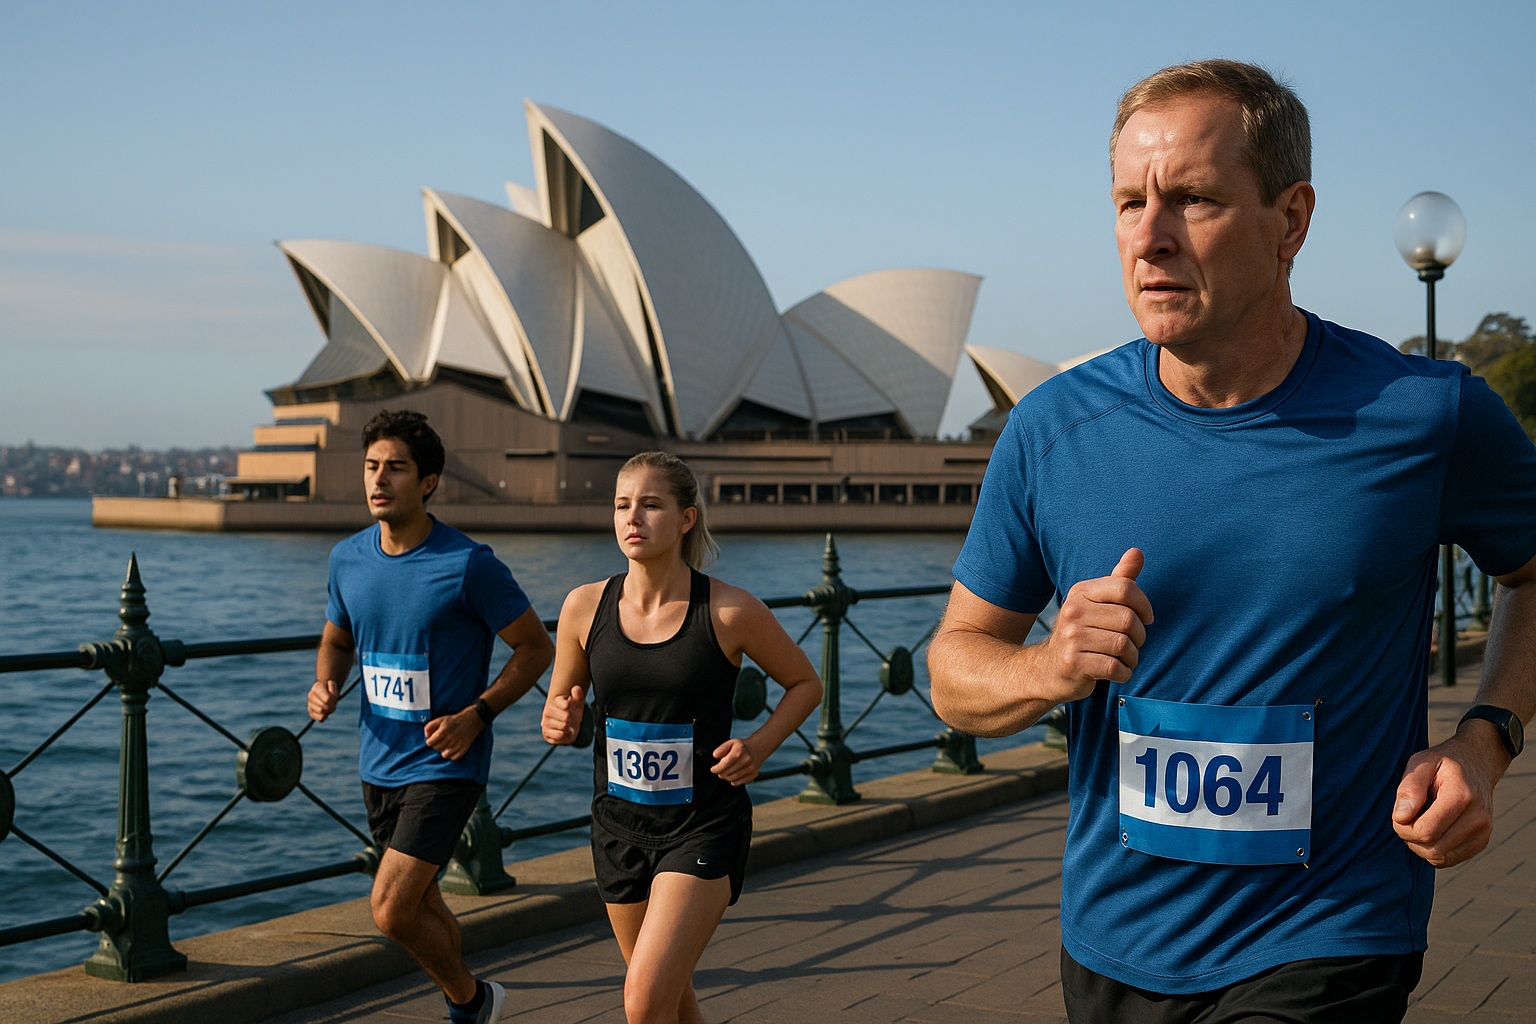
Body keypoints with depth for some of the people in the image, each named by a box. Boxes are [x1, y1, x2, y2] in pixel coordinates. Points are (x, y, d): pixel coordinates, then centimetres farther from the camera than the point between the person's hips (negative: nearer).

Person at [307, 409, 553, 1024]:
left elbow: (536, 649, -7)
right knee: (419, 902, 20)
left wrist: (477, 714, -18)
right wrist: (325, 686, -5)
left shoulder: (468, 565, -16)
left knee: (392, 911, -13)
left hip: (445, 765, -6)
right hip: (379, 761, 6)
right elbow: (336, 640, 17)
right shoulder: (347, 559, 1)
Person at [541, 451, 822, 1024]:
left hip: (704, 829, -4)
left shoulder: (731, 612, -13)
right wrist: (559, 722, -15)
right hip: (620, 826, 4)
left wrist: (760, 746, -13)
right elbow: (559, 710, 9)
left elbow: (805, 684, 4)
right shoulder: (586, 606, -5)